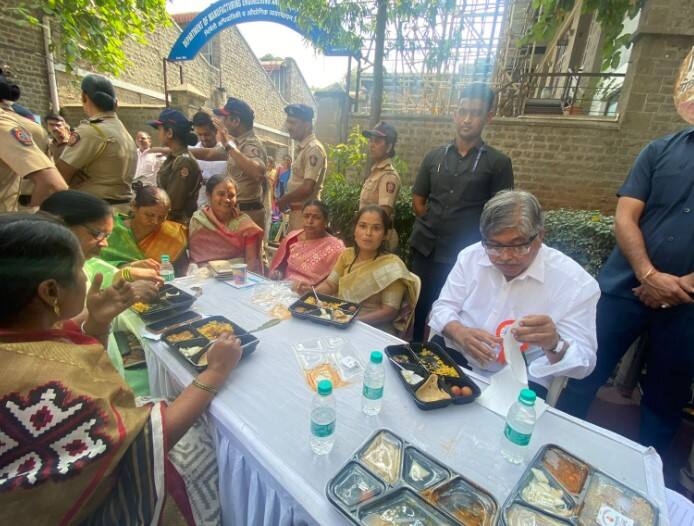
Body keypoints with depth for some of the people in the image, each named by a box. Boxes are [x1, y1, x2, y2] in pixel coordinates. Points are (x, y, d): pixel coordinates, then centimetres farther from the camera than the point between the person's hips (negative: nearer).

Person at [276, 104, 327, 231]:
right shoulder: (300, 148, 14)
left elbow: (307, 188, -22)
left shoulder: (314, 149, -15)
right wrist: (285, 200, 7)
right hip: (296, 210, 9)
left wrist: (283, 201, -10)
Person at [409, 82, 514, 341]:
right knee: (419, 309, 12)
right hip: (426, 248, 3)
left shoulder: (498, 162, -1)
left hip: (466, 254, -3)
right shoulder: (435, 156, 8)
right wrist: (434, 225, 0)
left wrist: (469, 234, -6)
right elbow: (418, 200, 11)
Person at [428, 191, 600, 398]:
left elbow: (583, 362, -8)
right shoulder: (471, 256, -3)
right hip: (457, 357, 3)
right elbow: (443, 307, 2)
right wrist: (460, 333, -19)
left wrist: (553, 344, -30)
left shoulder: (576, 282, -11)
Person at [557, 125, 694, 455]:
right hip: (625, 287, 0)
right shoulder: (661, 149, 4)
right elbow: (624, 218, -4)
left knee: (666, 397, 15)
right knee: (584, 376, 5)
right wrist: (648, 275, -16)